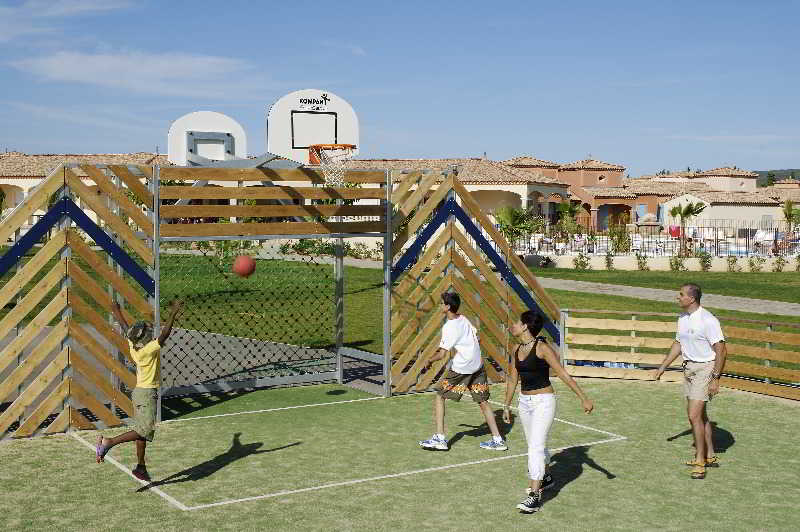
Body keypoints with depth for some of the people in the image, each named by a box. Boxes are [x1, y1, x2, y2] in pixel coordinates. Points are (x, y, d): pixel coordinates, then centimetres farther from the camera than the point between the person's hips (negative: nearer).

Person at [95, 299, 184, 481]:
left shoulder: (133, 346, 0)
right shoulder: (150, 349, -21)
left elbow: (125, 327, 16)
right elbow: (164, 335, -31)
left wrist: (117, 312, 31)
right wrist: (173, 314, -32)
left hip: (139, 391, 9)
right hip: (147, 393, -9)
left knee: (142, 432, 13)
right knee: (145, 431, -13)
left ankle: (141, 467, 19)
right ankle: (107, 442, -17)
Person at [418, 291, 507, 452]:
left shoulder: (449, 327, -15)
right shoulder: (464, 320, 7)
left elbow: (442, 354, -19)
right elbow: (476, 335, 20)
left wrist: (429, 360, 1)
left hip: (461, 368, -7)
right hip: (478, 366, 7)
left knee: (439, 396, 6)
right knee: (483, 401, 14)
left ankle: (439, 438, 3)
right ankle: (497, 440, 13)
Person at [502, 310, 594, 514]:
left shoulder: (542, 348, -15)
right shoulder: (517, 349, 6)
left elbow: (563, 375, -15)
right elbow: (513, 379, 17)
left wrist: (583, 398, -16)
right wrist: (507, 406, 22)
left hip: (543, 402, -7)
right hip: (525, 402, 8)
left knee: (535, 447, -14)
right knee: (535, 445, 21)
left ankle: (535, 496, -12)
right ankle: (545, 478, 44)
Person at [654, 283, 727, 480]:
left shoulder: (708, 320, -19)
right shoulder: (682, 318, 8)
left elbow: (721, 351, -17)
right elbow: (678, 344, 21)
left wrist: (715, 379, -19)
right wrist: (662, 367, 20)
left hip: (705, 369, -9)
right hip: (689, 368, 9)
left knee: (694, 415, -13)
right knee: (700, 415, 15)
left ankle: (700, 462, -4)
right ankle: (710, 456, 28)